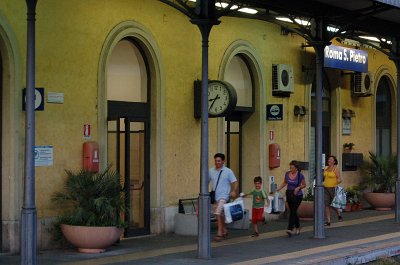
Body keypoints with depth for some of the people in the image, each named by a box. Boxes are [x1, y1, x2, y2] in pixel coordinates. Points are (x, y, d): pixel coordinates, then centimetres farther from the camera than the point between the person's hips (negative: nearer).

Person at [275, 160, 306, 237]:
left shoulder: (300, 175, -11)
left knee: (293, 211, -13)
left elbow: (304, 185, 0)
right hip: (289, 194, 5)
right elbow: (284, 183, 16)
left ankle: (290, 229, -18)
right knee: (293, 212, 11)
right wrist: (278, 189, 3)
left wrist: (298, 187, -18)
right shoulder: (287, 174, 2)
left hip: (297, 195, -5)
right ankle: (297, 228, 27)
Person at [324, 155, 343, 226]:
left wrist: (337, 182, -31)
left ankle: (339, 215, 34)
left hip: (333, 188, -5)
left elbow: (340, 179, -11)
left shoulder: (335, 169, -6)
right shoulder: (325, 169, 11)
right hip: (325, 188, 5)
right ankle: (328, 221, -1)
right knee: (327, 204, -3)